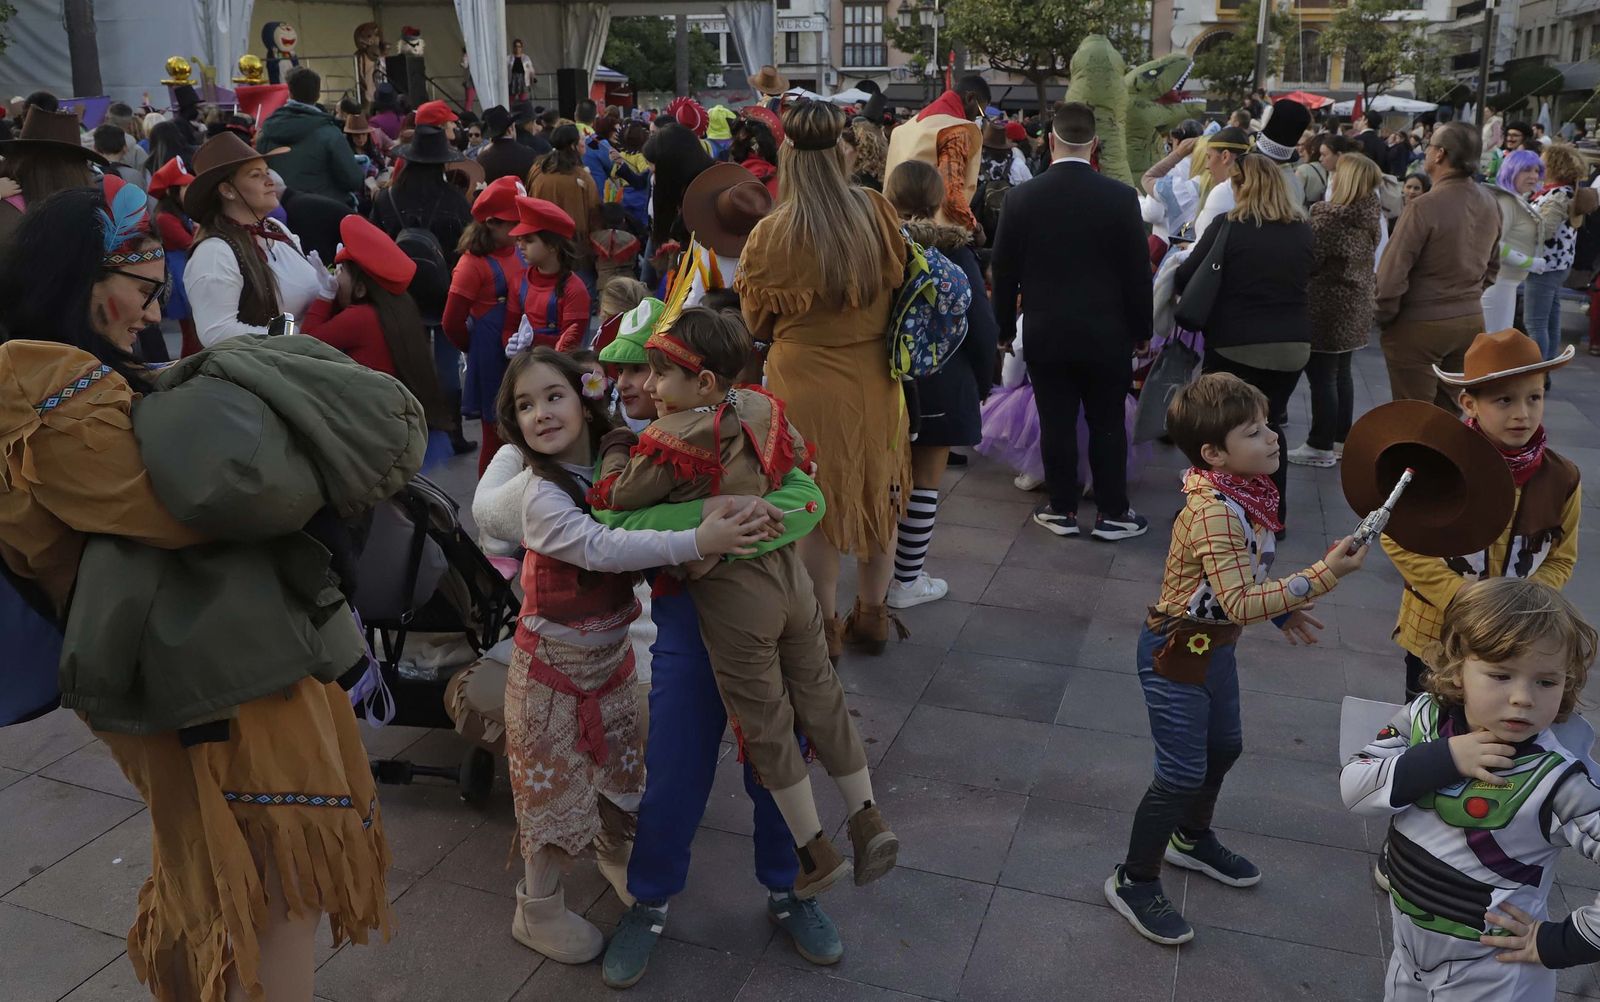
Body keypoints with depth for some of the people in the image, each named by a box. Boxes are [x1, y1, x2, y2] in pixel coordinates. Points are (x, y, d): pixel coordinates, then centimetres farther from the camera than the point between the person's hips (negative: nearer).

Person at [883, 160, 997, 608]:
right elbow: (982, 327, -9)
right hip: (940, 383, -3)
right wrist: (982, 384, 6)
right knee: (924, 482, 6)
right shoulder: (954, 250, -11)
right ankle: (906, 582, 12)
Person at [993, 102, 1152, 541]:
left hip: (1045, 334, 1)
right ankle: (1112, 513, 16)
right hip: (1106, 334, 0)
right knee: (1107, 424, 8)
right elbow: (1138, 271, -4)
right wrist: (1140, 330, 7)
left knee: (1057, 423, 8)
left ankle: (1062, 509, 17)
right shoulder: (1121, 198, -8)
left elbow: (1003, 270, 0)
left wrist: (1005, 327, 11)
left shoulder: (1022, 197, -5)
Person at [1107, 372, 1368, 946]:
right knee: (1183, 774, -1)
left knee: (1223, 747, 26)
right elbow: (1240, 603, -36)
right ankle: (1133, 881, 18)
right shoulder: (1213, 512, -31)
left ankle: (1192, 839, 51)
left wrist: (1283, 609, 10)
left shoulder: (1248, 492, -1)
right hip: (1177, 651, -10)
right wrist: (1321, 576, -36)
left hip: (1216, 645, 10)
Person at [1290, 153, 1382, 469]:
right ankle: (1341, 439, 25)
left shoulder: (1331, 217, -21)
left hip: (1328, 306, -9)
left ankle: (1321, 446, 3)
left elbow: (1308, 260, -17)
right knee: (1341, 373, 17)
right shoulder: (1367, 218, 5)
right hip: (1354, 306, 9)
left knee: (1321, 376, -2)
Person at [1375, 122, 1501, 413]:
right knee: (1448, 413, 15)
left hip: (1420, 325, -6)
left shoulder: (1425, 206, -20)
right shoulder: (1490, 205, 3)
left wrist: (1383, 318, -5)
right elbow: (1492, 267, 14)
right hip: (1471, 321, 7)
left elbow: (1393, 272, -19)